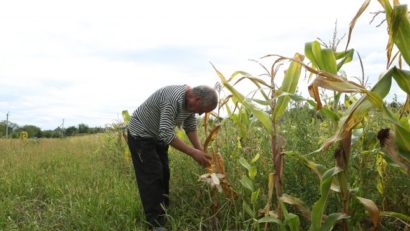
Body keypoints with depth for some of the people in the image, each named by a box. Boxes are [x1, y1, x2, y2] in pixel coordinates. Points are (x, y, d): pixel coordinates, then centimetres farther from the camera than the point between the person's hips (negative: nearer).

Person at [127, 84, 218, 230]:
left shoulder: (190, 101, -6)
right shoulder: (173, 98, -35)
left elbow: (190, 128, 5)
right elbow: (167, 135, -36)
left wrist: (201, 152, -5)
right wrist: (193, 153, -30)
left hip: (158, 136, 9)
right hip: (141, 135, -9)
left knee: (163, 174, 12)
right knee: (151, 178, -8)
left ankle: (163, 213, 25)